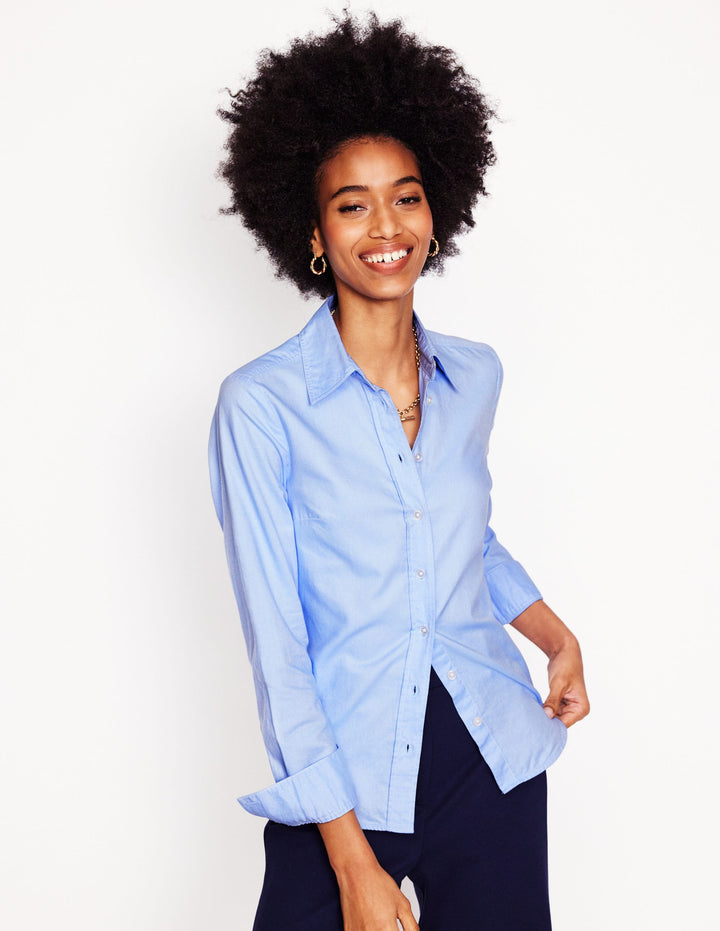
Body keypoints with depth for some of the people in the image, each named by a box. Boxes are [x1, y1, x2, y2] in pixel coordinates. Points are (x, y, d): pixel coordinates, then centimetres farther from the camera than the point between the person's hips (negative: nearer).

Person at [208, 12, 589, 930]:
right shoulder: (261, 405, -12)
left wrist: (559, 637, 6)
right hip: (338, 779, -4)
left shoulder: (476, 376, 3)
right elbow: (275, 640, -12)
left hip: (490, 760, 4)